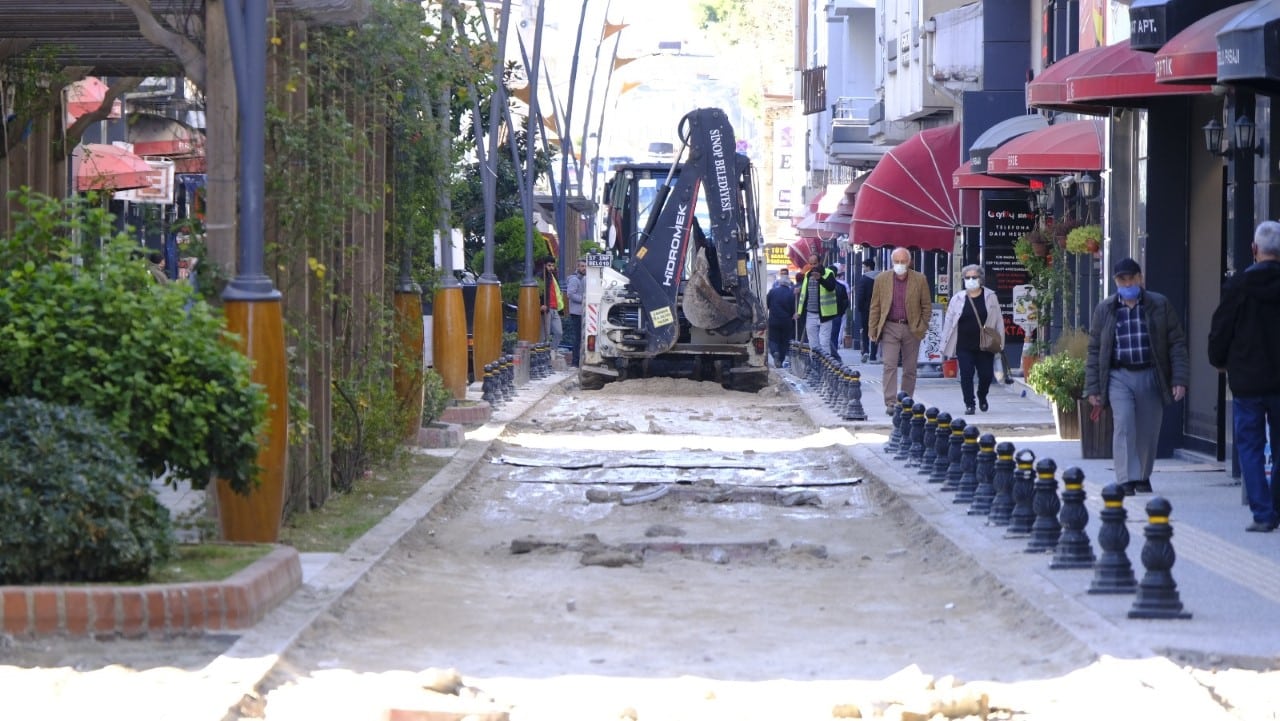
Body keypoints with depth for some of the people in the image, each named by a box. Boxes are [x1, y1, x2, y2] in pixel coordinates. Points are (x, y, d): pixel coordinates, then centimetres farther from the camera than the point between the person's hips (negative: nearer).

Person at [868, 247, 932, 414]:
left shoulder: (920, 280, 2)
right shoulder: (882, 279, 3)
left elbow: (926, 306, 7)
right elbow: (875, 307, 6)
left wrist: (922, 327, -2)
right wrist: (873, 331, 2)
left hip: (911, 329, 1)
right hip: (890, 328, -1)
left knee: (910, 369, 6)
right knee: (890, 366, -11)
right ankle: (890, 403, -14)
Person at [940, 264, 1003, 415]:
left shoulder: (990, 297, 4)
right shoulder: (957, 299, 3)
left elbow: (998, 320, 6)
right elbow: (949, 322, 5)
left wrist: (1000, 341, 1)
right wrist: (945, 345, 2)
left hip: (985, 345, 0)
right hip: (964, 346, 0)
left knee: (986, 374, 4)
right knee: (966, 375, -4)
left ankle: (982, 397, 33)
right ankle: (969, 404, 5)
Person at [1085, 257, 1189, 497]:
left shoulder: (1160, 306, 5)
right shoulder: (1104, 310, 8)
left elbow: (1177, 344, 4)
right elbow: (1094, 350, 10)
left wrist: (1179, 380, -5)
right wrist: (1093, 388, 5)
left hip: (1151, 376, 0)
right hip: (1119, 376, 0)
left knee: (1148, 431, 5)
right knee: (1124, 425, -16)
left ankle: (1143, 477, 24)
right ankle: (1126, 480, -19)